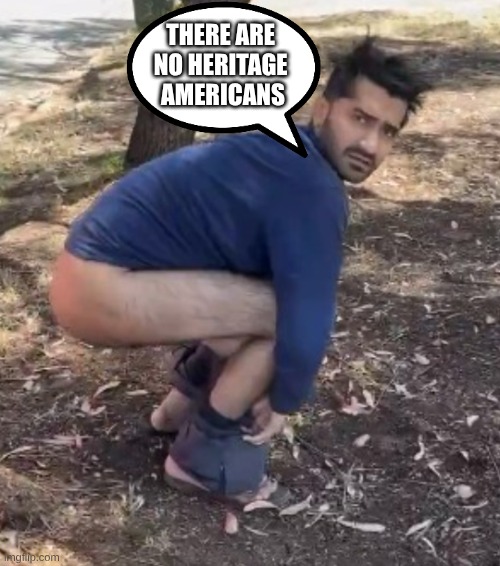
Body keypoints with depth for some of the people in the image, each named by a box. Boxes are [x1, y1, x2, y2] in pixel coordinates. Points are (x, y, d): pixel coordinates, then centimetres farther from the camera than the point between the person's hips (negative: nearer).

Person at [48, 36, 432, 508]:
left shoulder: (289, 160, 11)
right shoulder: (314, 193, -21)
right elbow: (306, 321, -21)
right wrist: (283, 404, -1)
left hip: (100, 266, 10)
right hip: (97, 285, -10)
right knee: (285, 310, -16)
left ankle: (182, 405, 29)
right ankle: (204, 456, 2)